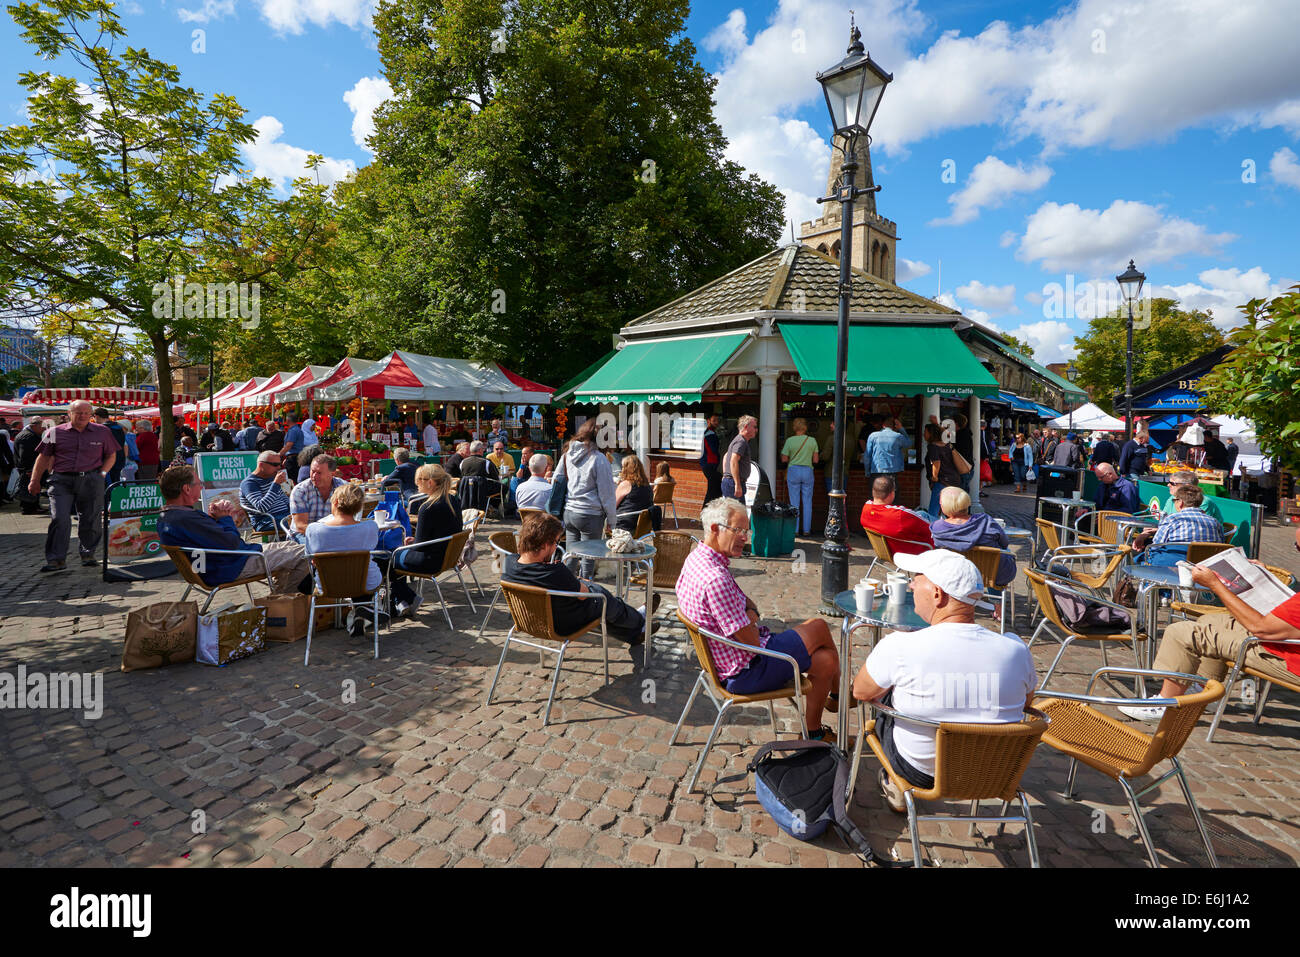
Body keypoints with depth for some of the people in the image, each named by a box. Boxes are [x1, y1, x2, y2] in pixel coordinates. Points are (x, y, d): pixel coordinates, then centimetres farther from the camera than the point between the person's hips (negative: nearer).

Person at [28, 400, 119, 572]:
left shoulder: (102, 432, 8)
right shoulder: (55, 432, 7)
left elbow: (111, 455, 15)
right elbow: (43, 457, 11)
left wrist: (102, 473, 2)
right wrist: (34, 481, 10)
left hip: (91, 481, 1)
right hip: (62, 480, -1)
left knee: (90, 520, 6)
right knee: (59, 520, -7)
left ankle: (88, 554, 21)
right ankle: (57, 559, -2)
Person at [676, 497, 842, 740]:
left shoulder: (697, 559, 3)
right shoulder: (715, 579, -30)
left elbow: (744, 601, 18)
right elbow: (751, 642, -24)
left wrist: (751, 612, -4)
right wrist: (753, 622, -3)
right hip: (745, 671, -9)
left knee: (825, 661, 10)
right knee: (819, 628, -1)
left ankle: (813, 733, 29)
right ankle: (838, 693, 26)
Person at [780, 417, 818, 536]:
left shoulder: (790, 440, -5)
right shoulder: (812, 440, 0)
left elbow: (784, 459, -3)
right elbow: (815, 460, 2)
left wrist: (782, 450, 15)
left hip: (793, 470, -1)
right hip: (808, 471, 1)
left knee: (794, 502, 4)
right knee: (807, 502, 8)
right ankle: (806, 529, 10)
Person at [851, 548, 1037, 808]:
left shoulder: (899, 647, -27)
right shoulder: (1016, 650, -16)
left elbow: (860, 692, -8)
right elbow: (1026, 702, 5)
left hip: (919, 772, -3)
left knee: (883, 696, 20)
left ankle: (896, 788, 37)